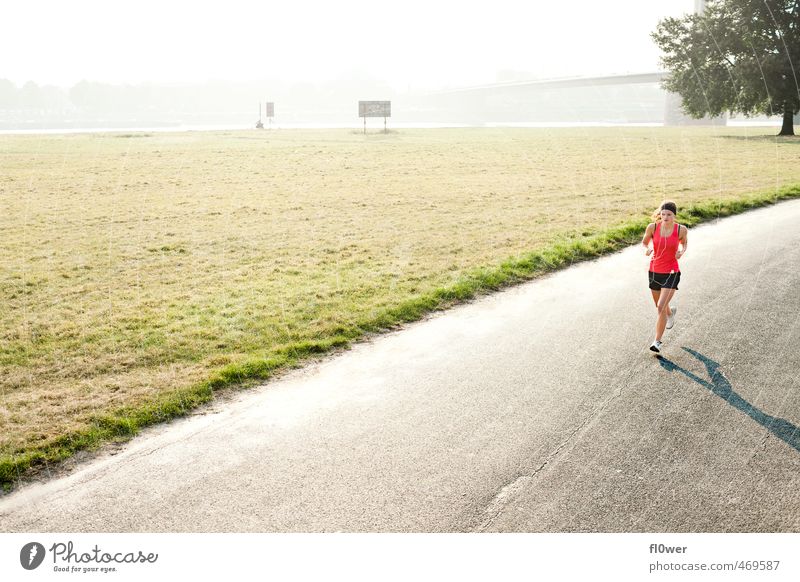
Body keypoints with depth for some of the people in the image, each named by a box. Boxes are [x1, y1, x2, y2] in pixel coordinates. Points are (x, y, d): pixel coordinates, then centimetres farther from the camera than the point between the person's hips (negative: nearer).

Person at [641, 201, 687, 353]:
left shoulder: (681, 229, -10)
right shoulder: (652, 227, -9)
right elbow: (645, 242, 7)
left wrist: (682, 252, -10)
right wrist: (648, 249, -15)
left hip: (671, 273, -3)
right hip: (654, 271, 3)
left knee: (661, 307, -16)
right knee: (660, 306, 23)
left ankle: (657, 341, -3)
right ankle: (671, 313, 60)